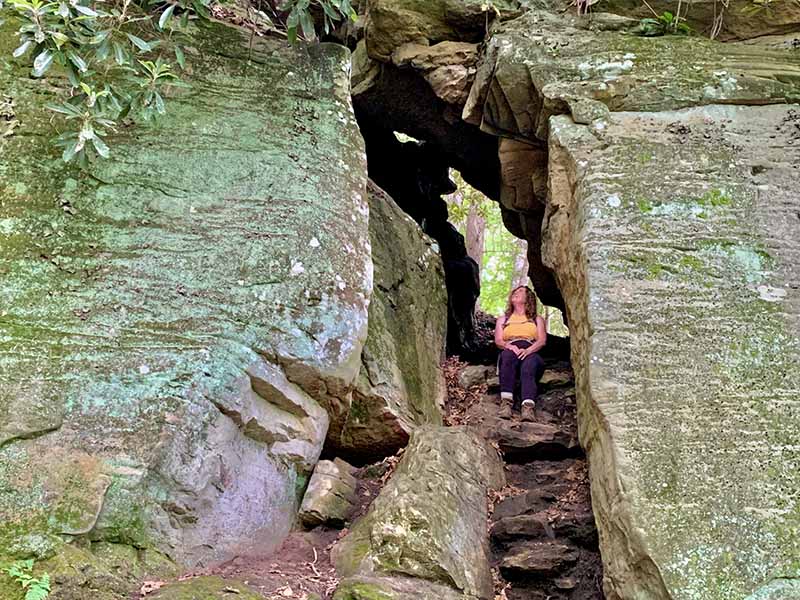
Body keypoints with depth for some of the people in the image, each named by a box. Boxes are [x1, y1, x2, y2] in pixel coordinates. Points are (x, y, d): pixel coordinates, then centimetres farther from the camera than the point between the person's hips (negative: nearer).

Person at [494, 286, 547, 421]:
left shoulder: (537, 320, 28)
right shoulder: (503, 319, 31)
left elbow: (542, 341, 9)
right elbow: (498, 341, 13)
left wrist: (527, 350, -15)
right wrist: (509, 346, -13)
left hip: (531, 354, -1)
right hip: (510, 351, 1)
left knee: (529, 363, -38)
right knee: (508, 354, -38)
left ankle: (528, 408, -60)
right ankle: (506, 402, -51)